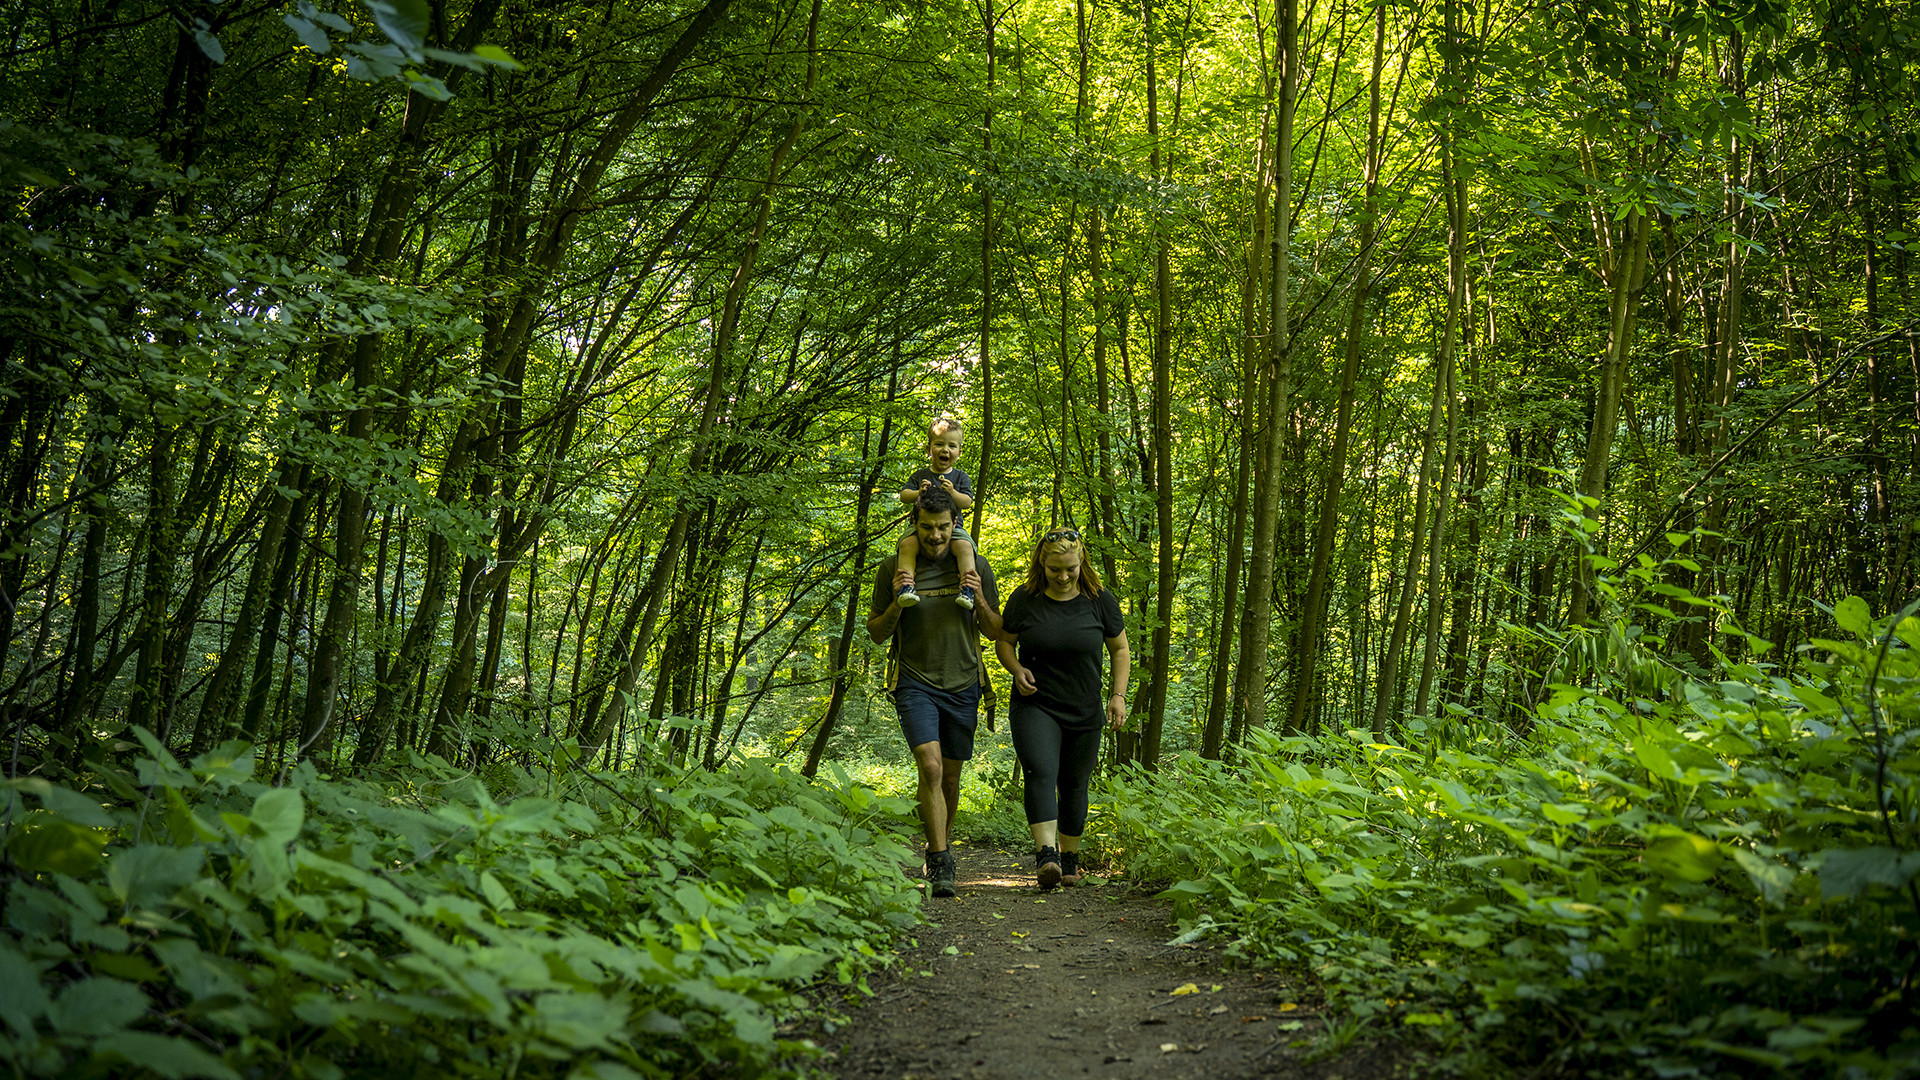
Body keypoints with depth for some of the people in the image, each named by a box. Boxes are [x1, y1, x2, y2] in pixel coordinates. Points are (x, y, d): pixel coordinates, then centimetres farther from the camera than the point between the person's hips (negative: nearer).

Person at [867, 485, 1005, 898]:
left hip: (962, 685, 2)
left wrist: (980, 600, -13)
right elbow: (876, 632, 4)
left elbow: (995, 632, 7)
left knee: (950, 778, 10)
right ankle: (941, 863, -14)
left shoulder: (976, 567, 1)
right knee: (930, 767, -19)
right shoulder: (893, 568, -3)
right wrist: (897, 601, -15)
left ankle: (936, 848, 31)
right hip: (915, 682, -2)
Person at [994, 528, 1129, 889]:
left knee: (1074, 786, 9)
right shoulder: (1023, 599, -4)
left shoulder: (1101, 601, -2)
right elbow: (1004, 642, 8)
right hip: (1035, 707, -2)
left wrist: (1118, 695, -2)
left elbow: (1120, 650, 8)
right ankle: (1046, 855, -29)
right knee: (1041, 774, -20)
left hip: (1084, 713, 2)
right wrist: (1017, 669, -12)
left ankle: (1070, 857, 24)